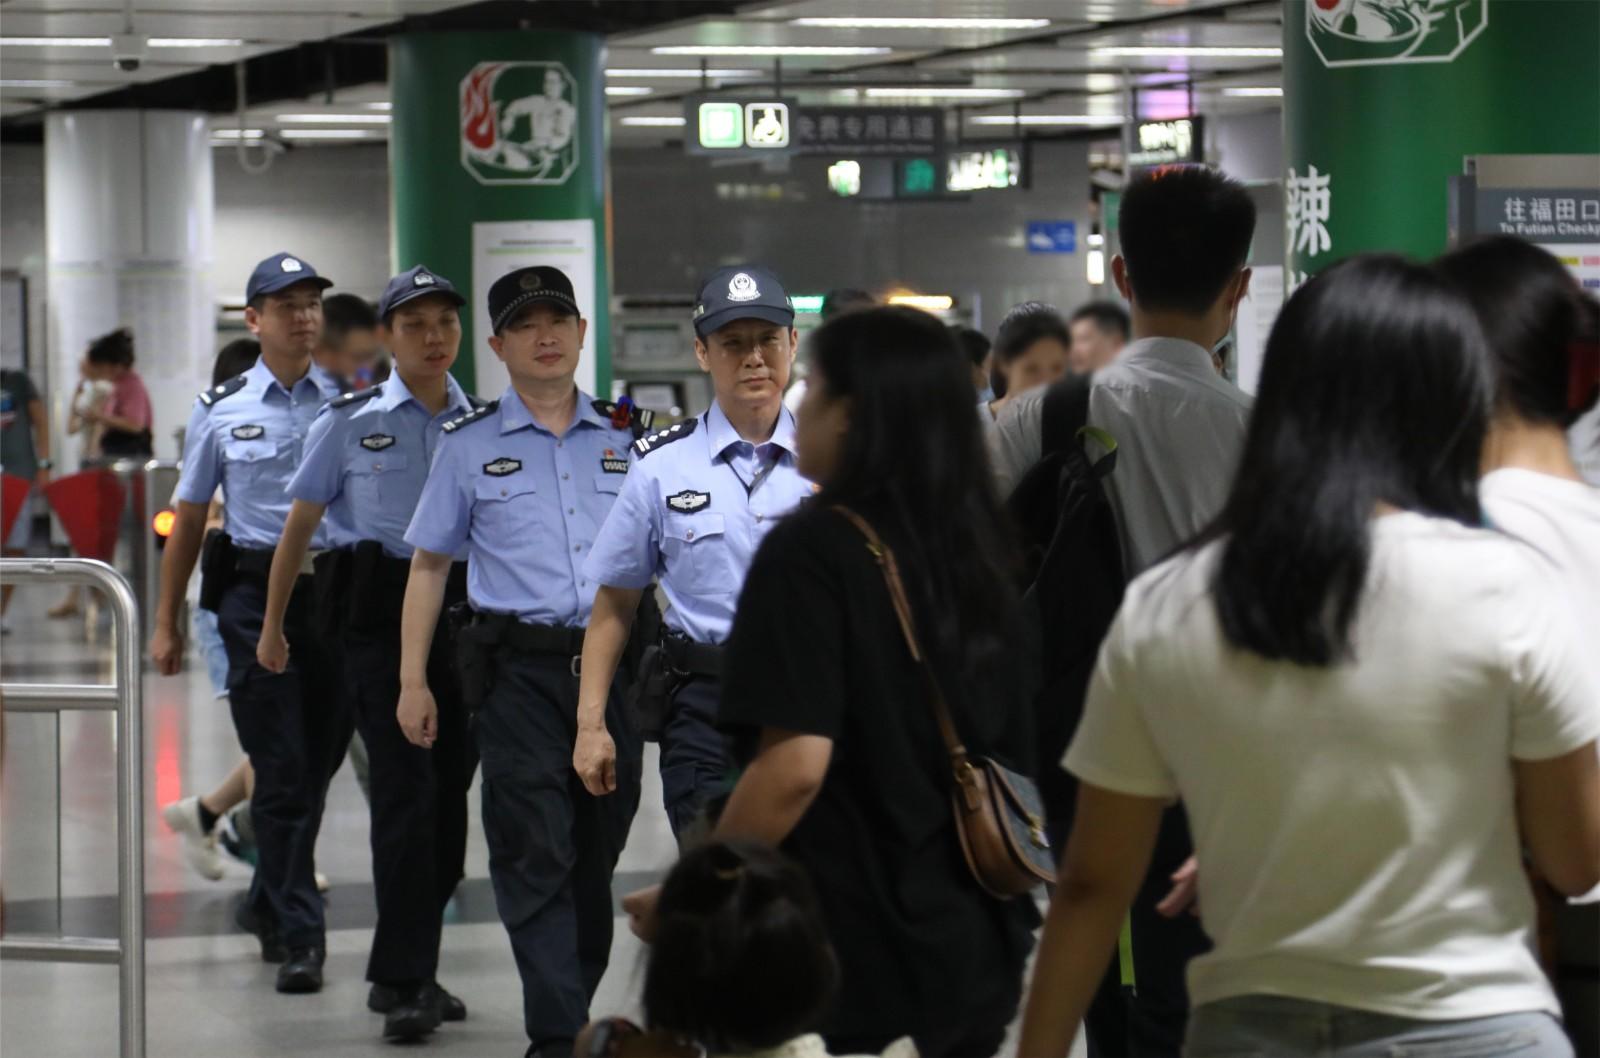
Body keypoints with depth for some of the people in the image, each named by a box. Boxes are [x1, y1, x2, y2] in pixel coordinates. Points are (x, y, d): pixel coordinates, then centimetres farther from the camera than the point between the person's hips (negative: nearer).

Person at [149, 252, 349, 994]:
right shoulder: (221, 410, 5)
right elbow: (189, 517, 12)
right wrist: (166, 621, 11)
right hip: (255, 591, -2)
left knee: (317, 764, 10)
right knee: (281, 768, -6)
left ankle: (270, 902, 30)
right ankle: (299, 934, -3)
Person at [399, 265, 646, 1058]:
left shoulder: (624, 437, 11)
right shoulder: (469, 445, 5)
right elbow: (430, 564, 8)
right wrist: (413, 682, 2)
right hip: (519, 669, -2)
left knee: (596, 856, 10)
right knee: (536, 855, -8)